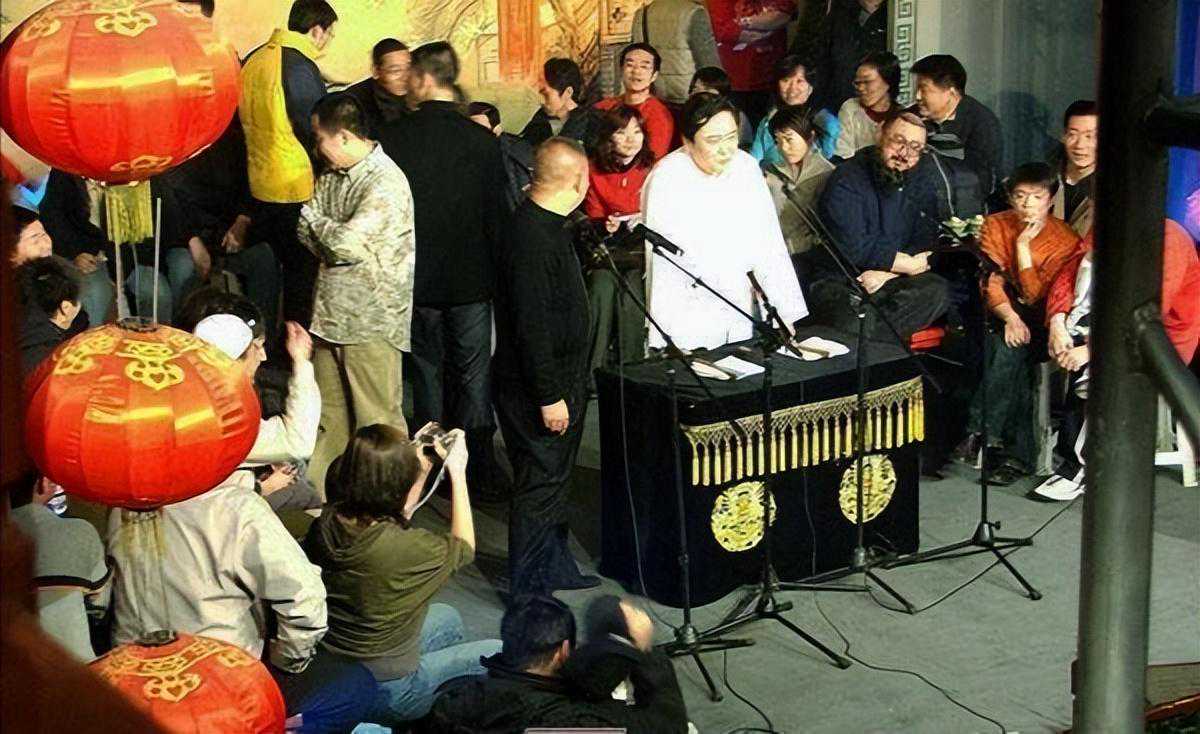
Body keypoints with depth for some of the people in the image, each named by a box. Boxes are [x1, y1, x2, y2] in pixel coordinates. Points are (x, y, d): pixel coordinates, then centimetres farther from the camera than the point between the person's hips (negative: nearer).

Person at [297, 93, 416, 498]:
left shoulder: (386, 183, -18)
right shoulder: (332, 175, 9)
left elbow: (346, 243, -25)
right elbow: (318, 242, 11)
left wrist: (306, 212, -9)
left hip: (371, 323, -8)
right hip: (332, 313, 8)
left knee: (377, 422, 1)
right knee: (329, 417, 17)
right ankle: (323, 497, 29)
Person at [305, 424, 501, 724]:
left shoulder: (327, 522, -13)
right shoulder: (407, 548, -30)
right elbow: (464, 547, -8)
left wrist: (417, 463, 4)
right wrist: (457, 472, -3)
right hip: (384, 694, -7)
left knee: (447, 618, 27)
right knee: (500, 655, 9)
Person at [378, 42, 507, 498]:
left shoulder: (392, 137, -10)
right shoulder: (482, 141, -10)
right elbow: (497, 215, -5)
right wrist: (496, 268, 7)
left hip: (415, 276, 0)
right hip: (471, 277, 0)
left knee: (428, 371, 13)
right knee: (472, 375, 8)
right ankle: (479, 472, 11)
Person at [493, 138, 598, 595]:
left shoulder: (547, 226, 8)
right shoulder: (531, 237, -25)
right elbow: (531, 325, -26)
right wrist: (549, 396, -24)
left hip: (561, 380, 11)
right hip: (536, 387, -10)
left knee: (555, 477, 20)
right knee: (540, 484, -1)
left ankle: (555, 568, 34)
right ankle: (528, 590, 10)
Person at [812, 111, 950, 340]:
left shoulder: (921, 178, 8)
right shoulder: (847, 180, -11)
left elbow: (926, 238, 2)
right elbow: (856, 249, -18)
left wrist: (888, 271, -15)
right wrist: (910, 265, -11)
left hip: (891, 279, 6)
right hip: (838, 281, -6)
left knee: (937, 290, -27)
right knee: (855, 322, -39)